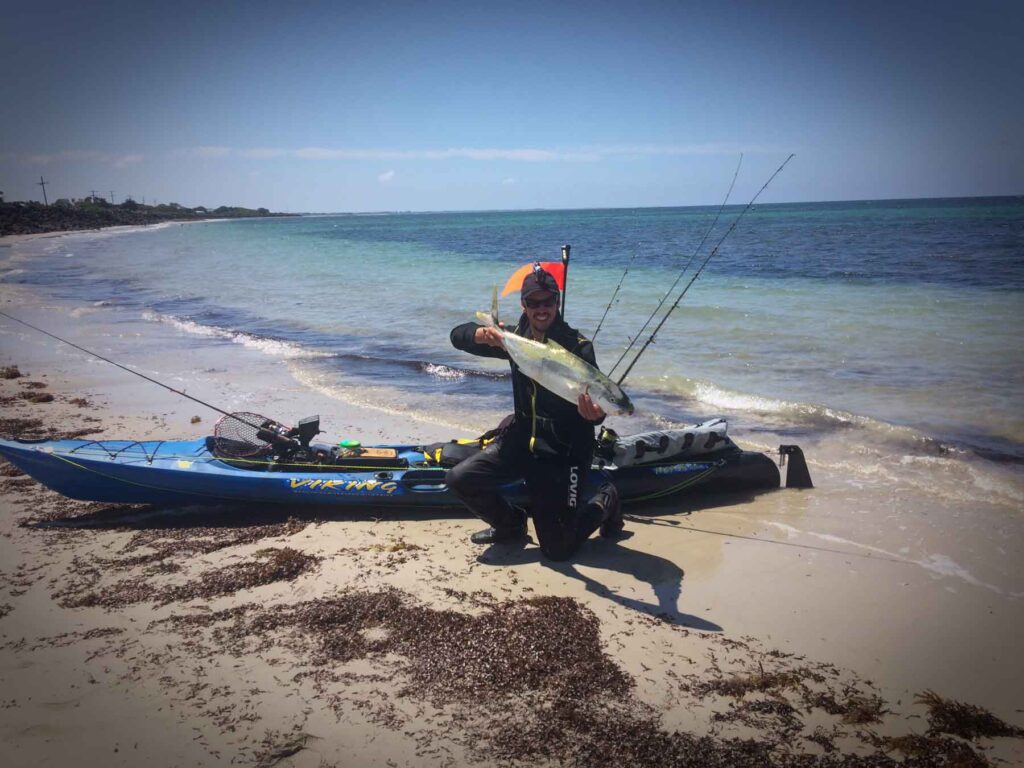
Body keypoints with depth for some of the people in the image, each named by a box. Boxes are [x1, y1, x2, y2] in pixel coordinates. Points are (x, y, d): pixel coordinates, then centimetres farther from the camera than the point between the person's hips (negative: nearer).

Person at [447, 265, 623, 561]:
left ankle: (605, 502, 26)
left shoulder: (577, 347, -15)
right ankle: (511, 525, 16)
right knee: (460, 479, -12)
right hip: (521, 437, 5)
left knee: (557, 549, -4)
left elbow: (593, 404, -22)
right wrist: (482, 334, -24)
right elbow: (457, 336, -1)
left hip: (563, 450, -5)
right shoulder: (515, 337, 1)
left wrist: (594, 413, -48)